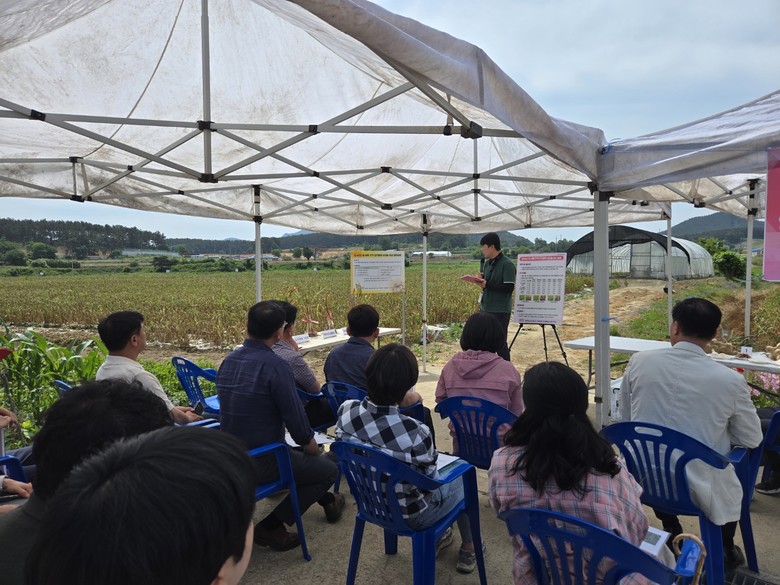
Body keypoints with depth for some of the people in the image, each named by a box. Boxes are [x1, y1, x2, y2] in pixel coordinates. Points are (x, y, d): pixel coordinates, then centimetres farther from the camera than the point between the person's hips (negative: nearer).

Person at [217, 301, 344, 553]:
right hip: (262, 461, -8)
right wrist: (309, 442, 2)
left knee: (301, 456, 30)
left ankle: (327, 501, 41)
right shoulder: (275, 365, -23)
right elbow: (294, 415, -21)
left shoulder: (227, 361, 1)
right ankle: (270, 526, 8)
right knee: (328, 469, 11)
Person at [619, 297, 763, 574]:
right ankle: (724, 552, 48)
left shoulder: (639, 361, -11)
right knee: (732, 482, 33)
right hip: (700, 489, -1)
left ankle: (673, 537, 50)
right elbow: (752, 440, 1)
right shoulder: (730, 380, -15)